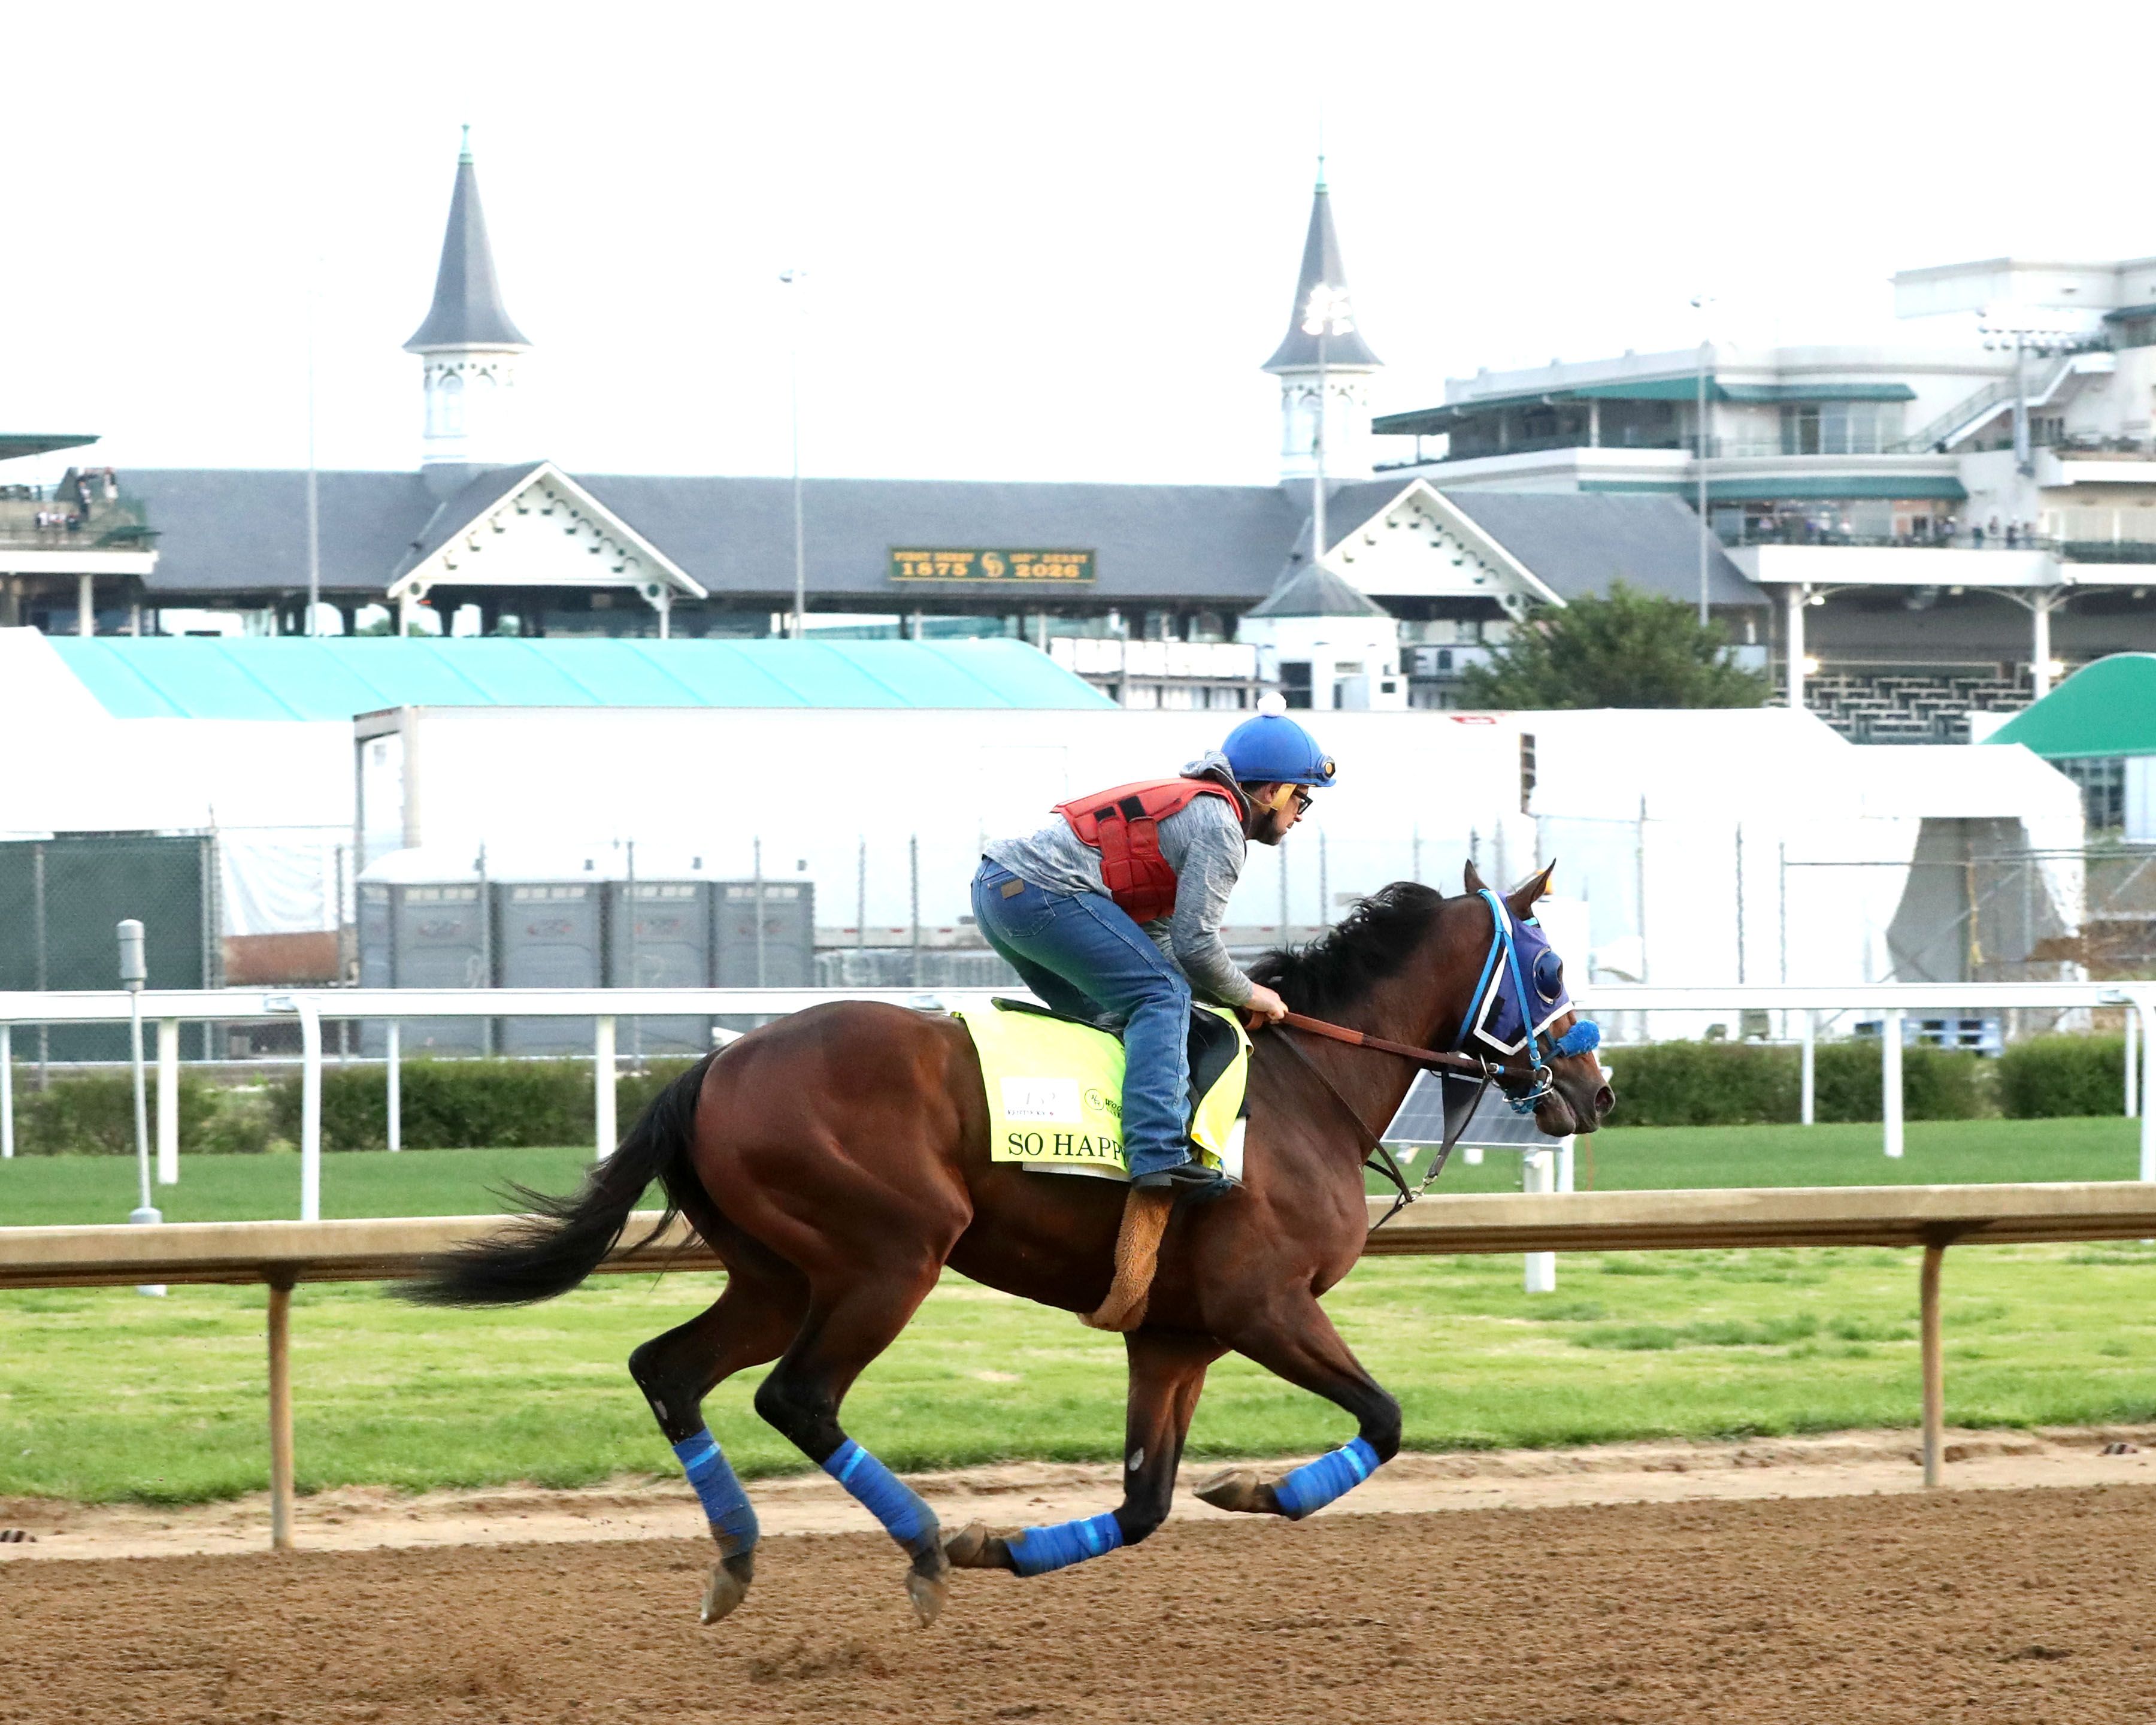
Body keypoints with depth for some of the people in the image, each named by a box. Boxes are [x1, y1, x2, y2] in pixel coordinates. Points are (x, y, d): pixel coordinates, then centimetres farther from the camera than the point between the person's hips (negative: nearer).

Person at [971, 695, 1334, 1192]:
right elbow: (1195, 945, -10)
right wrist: (1249, 996, 7)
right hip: (1045, 891, -11)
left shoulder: (1188, 803, 27)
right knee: (1163, 996, -11)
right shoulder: (1219, 825, -5)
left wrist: (1229, 996, 21)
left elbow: (1156, 936, 28)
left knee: (1104, 1012, 23)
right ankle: (1160, 1157, -26)